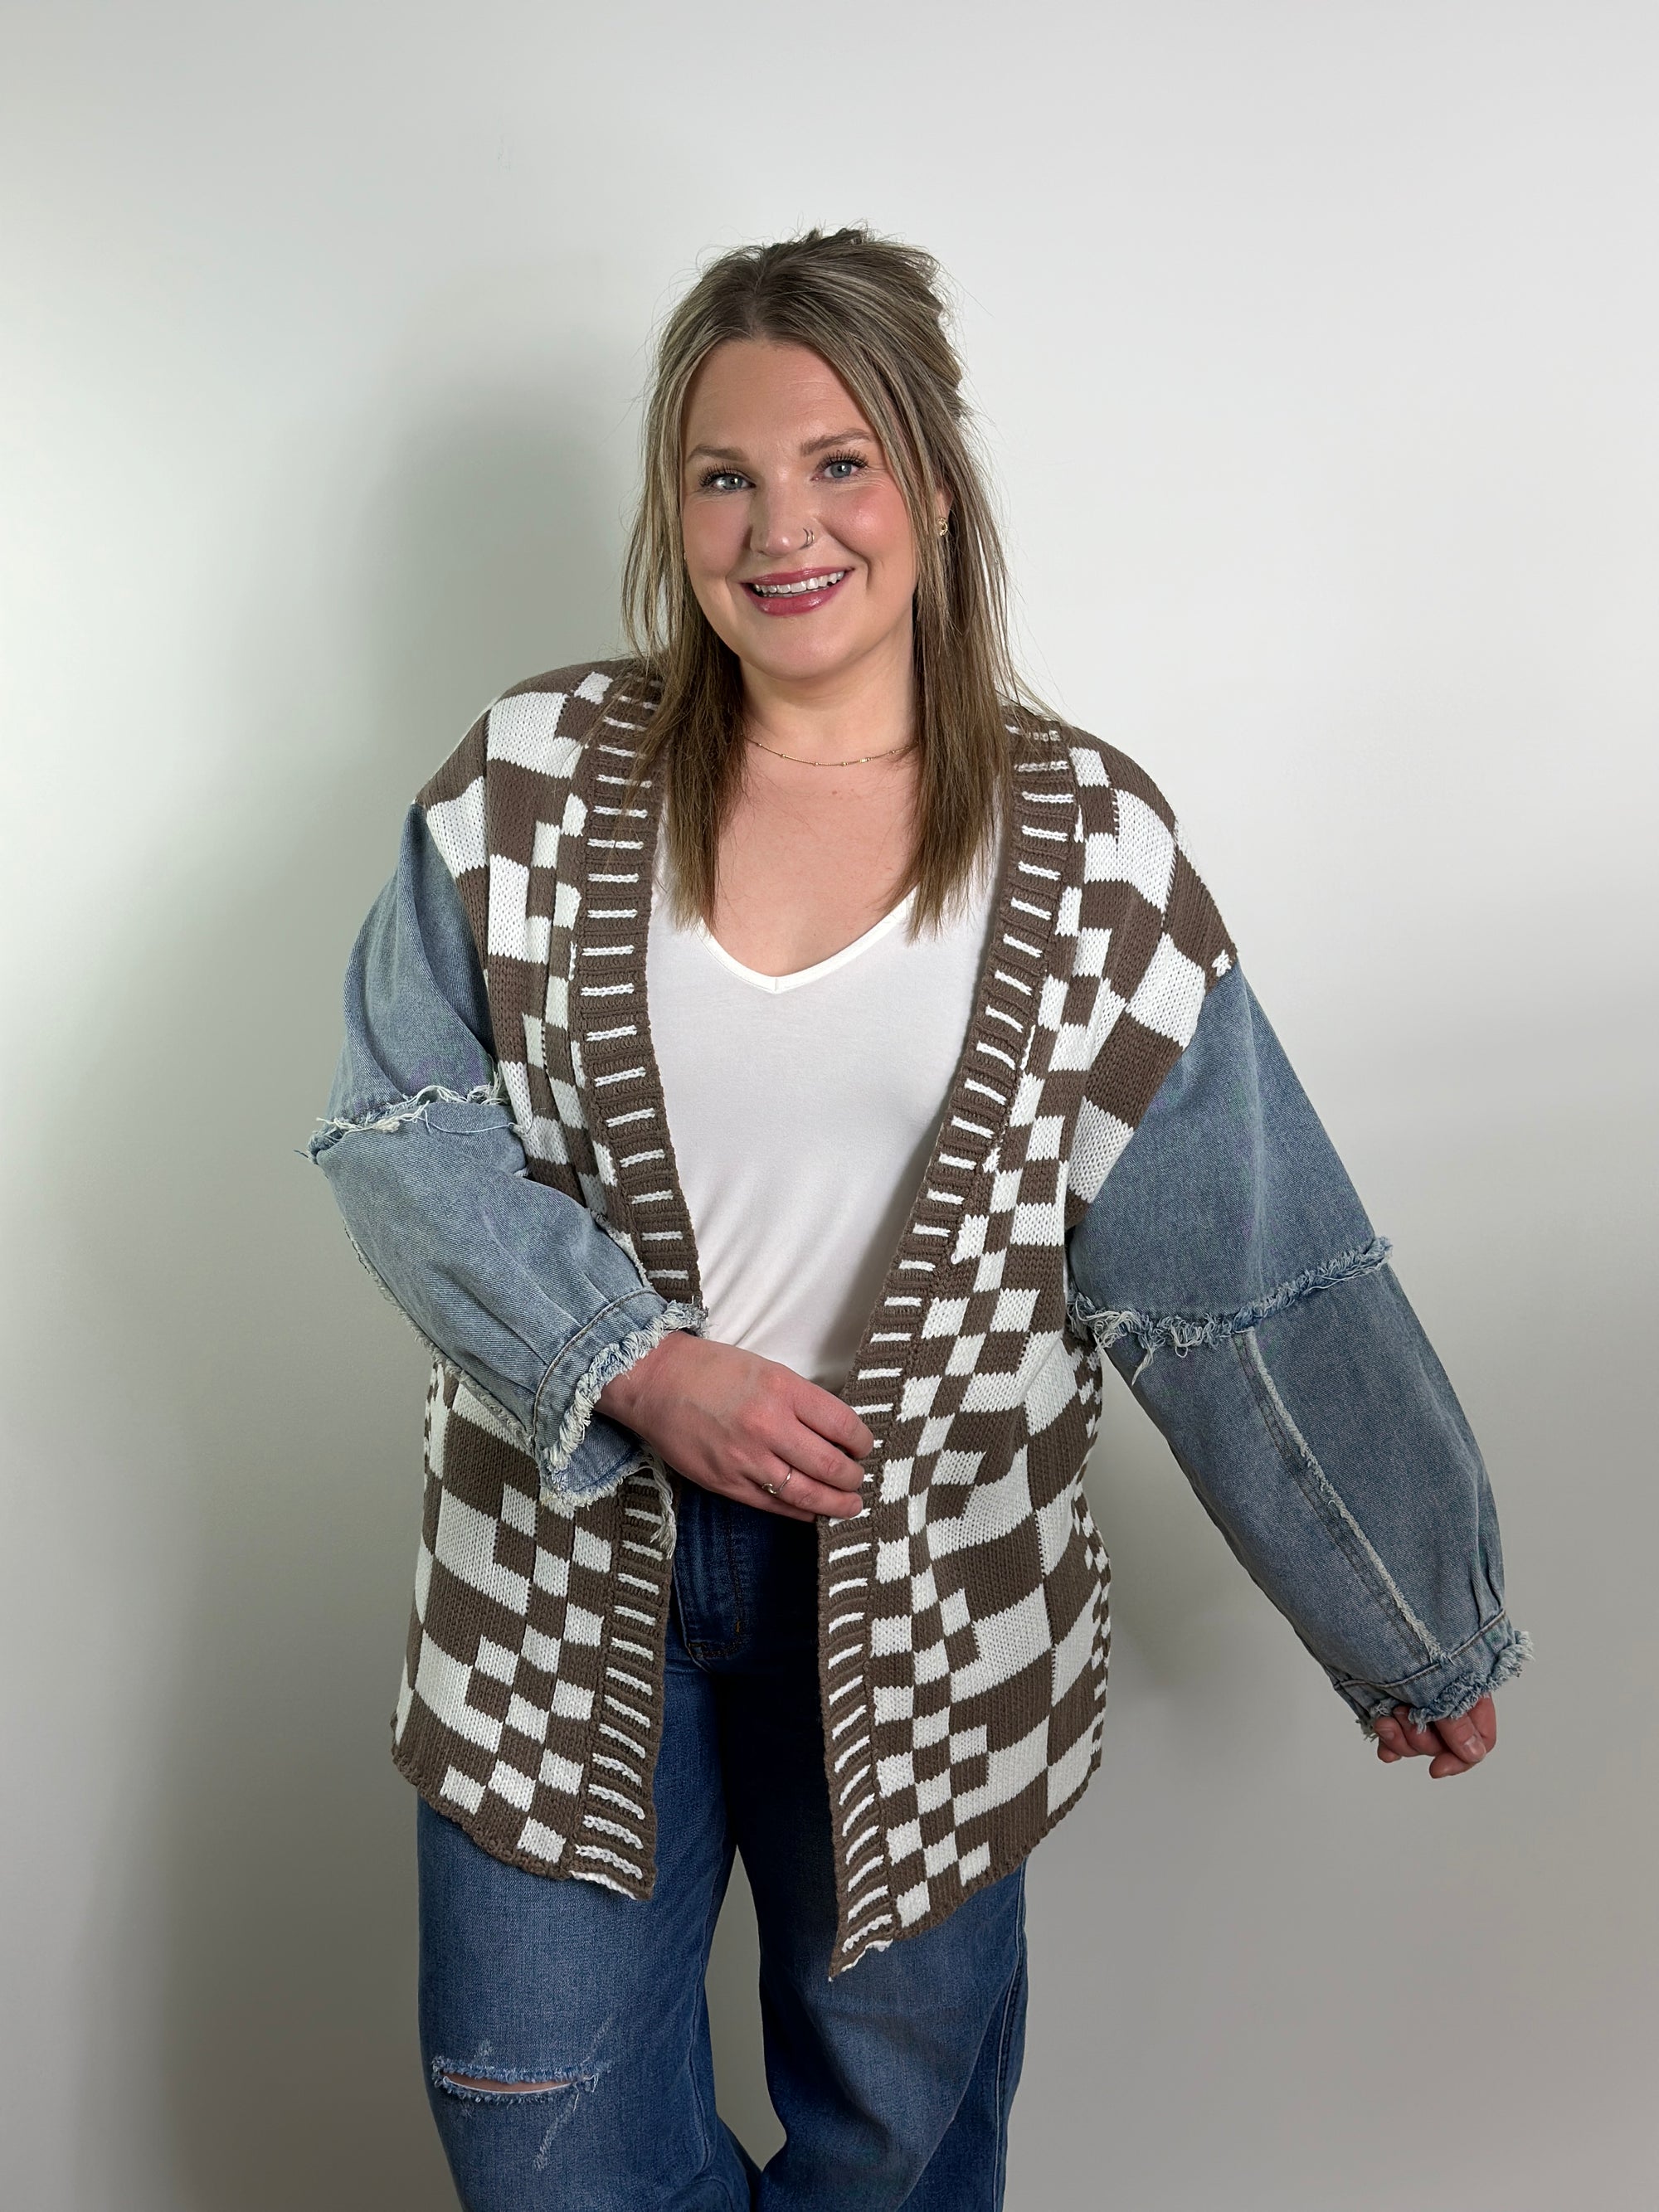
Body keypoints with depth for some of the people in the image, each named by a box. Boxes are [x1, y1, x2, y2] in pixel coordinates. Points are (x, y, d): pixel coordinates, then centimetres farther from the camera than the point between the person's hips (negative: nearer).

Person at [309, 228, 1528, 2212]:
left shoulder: (1090, 841, -6)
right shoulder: (536, 778, -4)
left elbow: (1245, 1276, -2)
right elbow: (403, 1125, -4)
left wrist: (1412, 1626, 3)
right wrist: (638, 1369, -17)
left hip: (928, 1590, 0)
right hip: (581, 1564, 1)